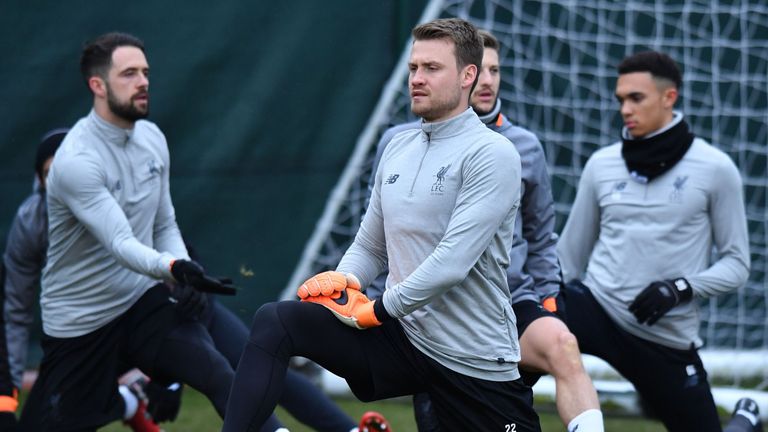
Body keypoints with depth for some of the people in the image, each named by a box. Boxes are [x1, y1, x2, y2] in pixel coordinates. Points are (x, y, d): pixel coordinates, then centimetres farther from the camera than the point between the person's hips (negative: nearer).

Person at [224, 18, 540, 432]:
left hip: (474, 362, -5)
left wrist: (377, 310, -14)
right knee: (274, 322, -14)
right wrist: (342, 282, -4)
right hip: (401, 335, 6)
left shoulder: (491, 154, -12)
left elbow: (452, 262, -21)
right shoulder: (398, 148, 11)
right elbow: (369, 246, 19)